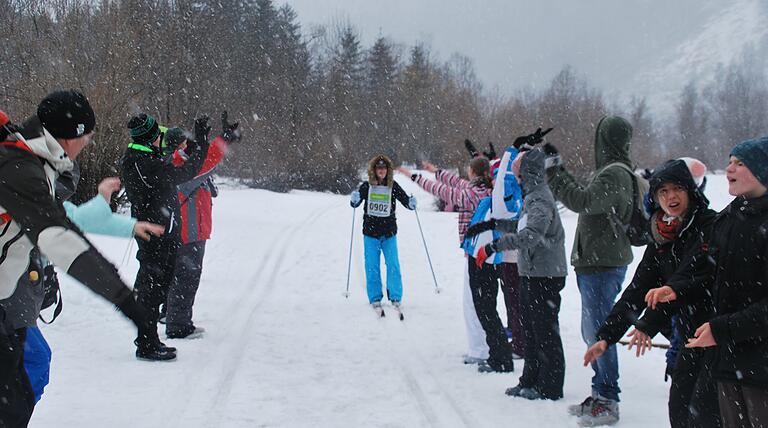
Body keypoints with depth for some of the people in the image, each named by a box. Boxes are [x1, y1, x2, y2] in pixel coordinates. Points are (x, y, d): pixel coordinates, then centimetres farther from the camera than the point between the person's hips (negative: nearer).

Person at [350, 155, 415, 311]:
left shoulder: (393, 186, 0)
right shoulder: (367, 186, -1)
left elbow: (406, 200, 3)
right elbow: (354, 203, 2)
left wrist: (411, 203, -18)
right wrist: (354, 199, -20)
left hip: (389, 233, 0)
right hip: (370, 232, 0)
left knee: (393, 265, -1)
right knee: (372, 266, 4)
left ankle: (395, 297, 10)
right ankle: (375, 298, 14)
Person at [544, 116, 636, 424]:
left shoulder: (614, 174, -16)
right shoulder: (611, 171, 16)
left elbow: (582, 201, -27)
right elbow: (586, 198, 24)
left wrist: (554, 172, -19)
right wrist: (559, 169, 24)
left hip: (603, 265, -11)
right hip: (595, 263, 11)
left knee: (598, 332, -6)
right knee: (592, 331, 16)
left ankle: (608, 401, 0)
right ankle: (600, 394, 25)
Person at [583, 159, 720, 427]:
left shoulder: (710, 226, -13)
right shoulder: (661, 239, 8)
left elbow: (689, 279, -23)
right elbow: (637, 290, 8)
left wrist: (649, 324, -27)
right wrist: (606, 336, 2)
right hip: (691, 337, 7)